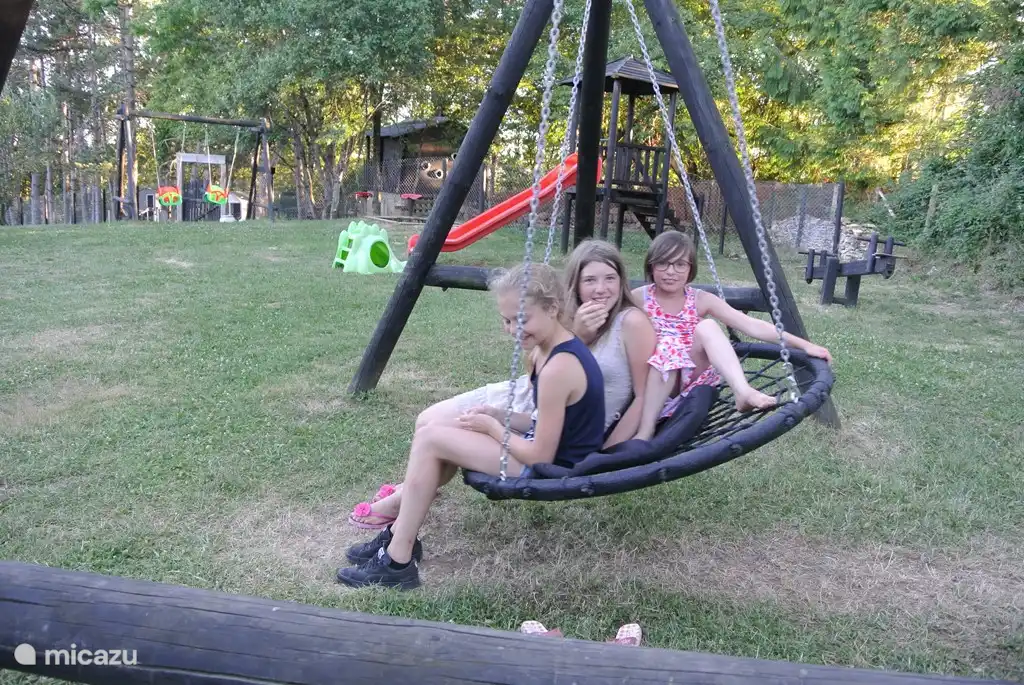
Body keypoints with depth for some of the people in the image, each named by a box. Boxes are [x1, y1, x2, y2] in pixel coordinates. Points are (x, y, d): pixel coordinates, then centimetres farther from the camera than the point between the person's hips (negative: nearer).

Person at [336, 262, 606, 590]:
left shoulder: (558, 368, -26)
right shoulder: (544, 351, 4)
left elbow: (540, 455, -22)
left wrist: (492, 427, -10)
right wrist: (495, 417, -3)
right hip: (548, 450, 10)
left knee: (429, 440, -12)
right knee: (438, 431, 10)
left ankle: (398, 563, -4)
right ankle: (399, 535, 17)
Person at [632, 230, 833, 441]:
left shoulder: (701, 300, -1)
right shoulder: (637, 299, -6)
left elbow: (752, 326, -7)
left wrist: (804, 345, -14)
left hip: (693, 378, 2)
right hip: (652, 382, -2)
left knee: (707, 327, -23)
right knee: (667, 346, -34)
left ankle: (744, 392, -36)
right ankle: (645, 431, -36)